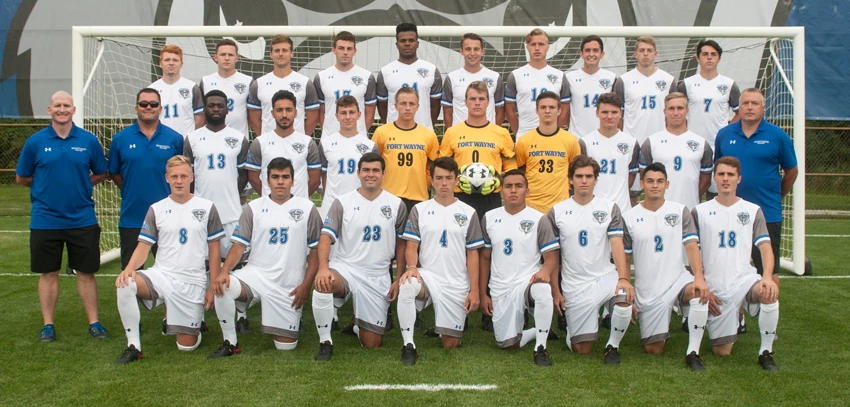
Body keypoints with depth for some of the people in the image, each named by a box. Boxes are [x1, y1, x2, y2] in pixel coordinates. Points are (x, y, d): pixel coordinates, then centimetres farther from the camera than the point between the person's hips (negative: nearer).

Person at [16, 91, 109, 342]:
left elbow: (101, 174, 9)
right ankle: (48, 325, 20)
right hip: (45, 220, 0)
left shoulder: (88, 141, 0)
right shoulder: (35, 142, 0)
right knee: (48, 273, 9)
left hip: (82, 220, 0)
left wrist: (80, 184, 0)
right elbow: (21, 178, 8)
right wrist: (46, 185, 6)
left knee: (86, 272, 6)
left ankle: (94, 322, 16)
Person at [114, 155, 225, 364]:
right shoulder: (156, 210, 5)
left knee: (187, 346, -2)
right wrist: (129, 268, -20)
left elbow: (214, 250, 4)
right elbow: (143, 247, 2)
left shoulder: (207, 208, 2)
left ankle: (196, 320, 34)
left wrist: (213, 288, 0)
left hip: (192, 282, -1)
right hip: (161, 274, 1)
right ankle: (133, 347, -16)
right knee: (125, 285, -31)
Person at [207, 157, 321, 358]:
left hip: (289, 286, -1)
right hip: (256, 274, 1)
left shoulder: (307, 208, 3)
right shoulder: (253, 208, 6)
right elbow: (239, 246, 2)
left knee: (286, 345, -1)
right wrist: (224, 272, -17)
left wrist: (306, 285, -7)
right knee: (223, 286, -30)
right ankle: (230, 343, -9)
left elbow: (316, 250, 3)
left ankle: (293, 317, 35)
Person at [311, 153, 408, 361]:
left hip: (377, 277, 1)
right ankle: (325, 342, -16)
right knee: (322, 285, -38)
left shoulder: (396, 205, 3)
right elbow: (326, 236, -10)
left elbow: (401, 244, 9)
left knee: (372, 344, 1)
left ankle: (358, 324, 38)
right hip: (344, 267, -1)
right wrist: (323, 267, -28)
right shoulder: (343, 202, -1)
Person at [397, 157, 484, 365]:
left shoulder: (468, 213, 4)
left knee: (451, 344, 1)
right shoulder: (419, 210, 4)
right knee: (406, 286, -37)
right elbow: (411, 246, 0)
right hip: (427, 276, 0)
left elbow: (472, 254, 4)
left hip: (457, 285, 1)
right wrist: (412, 267, -22)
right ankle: (408, 345, -20)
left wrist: (474, 290, -2)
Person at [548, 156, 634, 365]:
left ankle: (613, 345, -6)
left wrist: (623, 277, -25)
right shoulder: (557, 212, 2)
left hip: (605, 276, 0)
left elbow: (617, 245, -9)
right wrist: (555, 291, 0)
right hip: (574, 285, 0)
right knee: (582, 350, -1)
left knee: (625, 298, -34)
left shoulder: (609, 208, 2)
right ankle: (572, 328, 36)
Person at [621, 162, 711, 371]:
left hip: (677, 279, 0)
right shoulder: (629, 217, 1)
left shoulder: (680, 211, 1)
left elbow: (692, 246, -8)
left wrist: (699, 278, -24)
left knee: (700, 293, -36)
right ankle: (662, 328, 37)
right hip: (647, 291, 1)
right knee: (653, 350, 0)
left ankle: (693, 352, -20)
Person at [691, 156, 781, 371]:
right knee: (721, 352, -1)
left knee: (770, 293, -36)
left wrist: (768, 276, -21)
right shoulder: (699, 212, 4)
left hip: (744, 279, 0)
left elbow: (765, 247, -2)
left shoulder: (753, 211, 7)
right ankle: (731, 327, 36)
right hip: (715, 288, 0)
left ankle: (766, 351, -15)